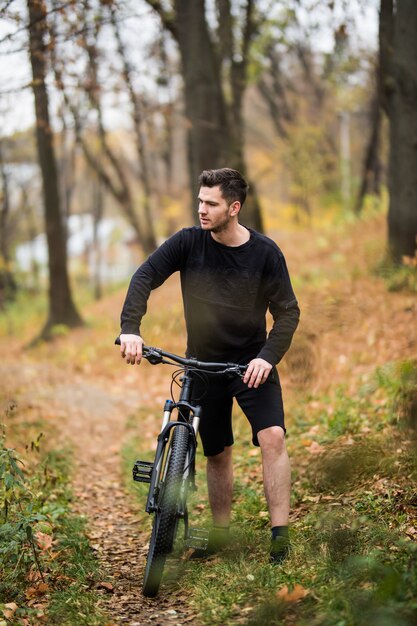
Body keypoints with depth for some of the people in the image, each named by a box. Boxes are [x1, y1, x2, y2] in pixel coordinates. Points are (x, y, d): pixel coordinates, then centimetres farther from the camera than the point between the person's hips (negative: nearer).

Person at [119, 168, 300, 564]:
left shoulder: (265, 252, -9)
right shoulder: (189, 242, -8)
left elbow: (288, 311, -8)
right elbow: (144, 278, -15)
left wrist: (267, 357, -23)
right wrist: (130, 329, -30)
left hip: (252, 363, -1)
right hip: (203, 364, 2)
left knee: (272, 436, -20)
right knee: (217, 453, 9)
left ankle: (280, 535, -15)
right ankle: (221, 534, 26)